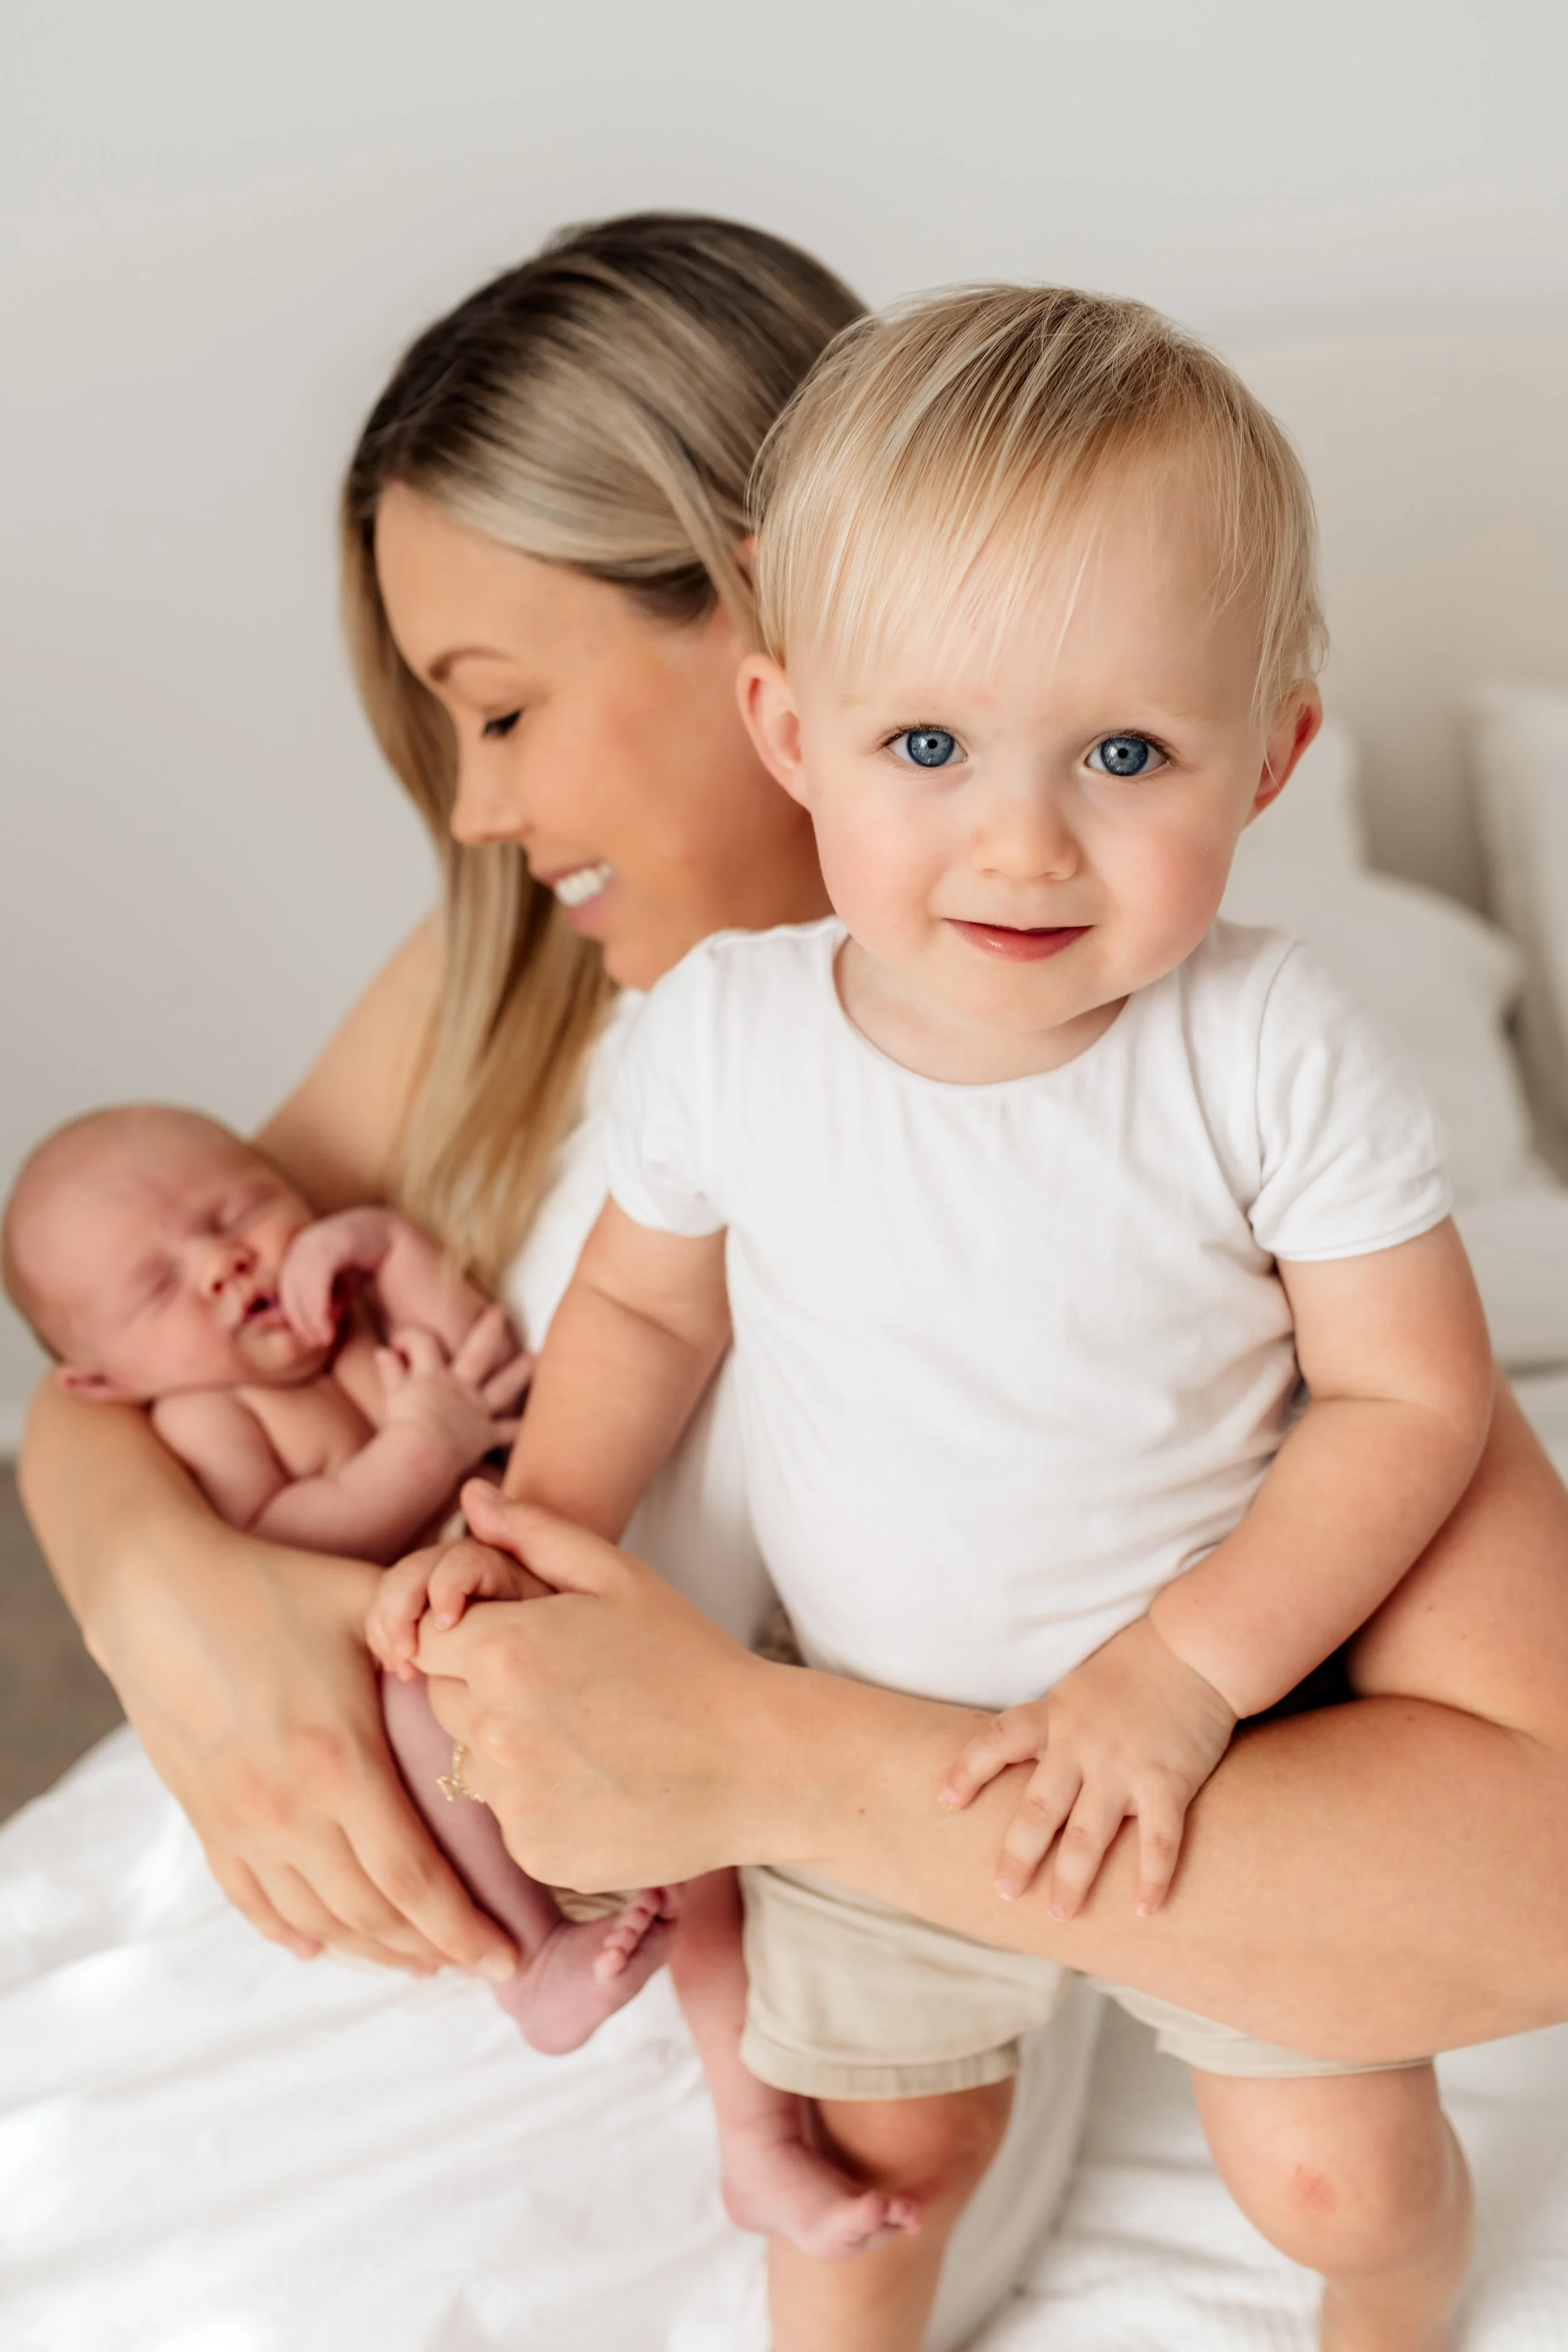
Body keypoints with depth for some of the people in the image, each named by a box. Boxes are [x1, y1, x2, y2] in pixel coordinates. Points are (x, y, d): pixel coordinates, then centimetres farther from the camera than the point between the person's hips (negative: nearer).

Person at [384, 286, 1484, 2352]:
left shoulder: (1269, 1055, -26)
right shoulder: (723, 1032, -19)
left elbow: (1412, 1395, -17)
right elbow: (648, 1303, 0)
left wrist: (1188, 1664, -26)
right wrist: (537, 1531, -14)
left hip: (1231, 1722, -1)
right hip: (870, 1745, 2)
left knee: (1333, 2165, 11)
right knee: (880, 2156, 19)